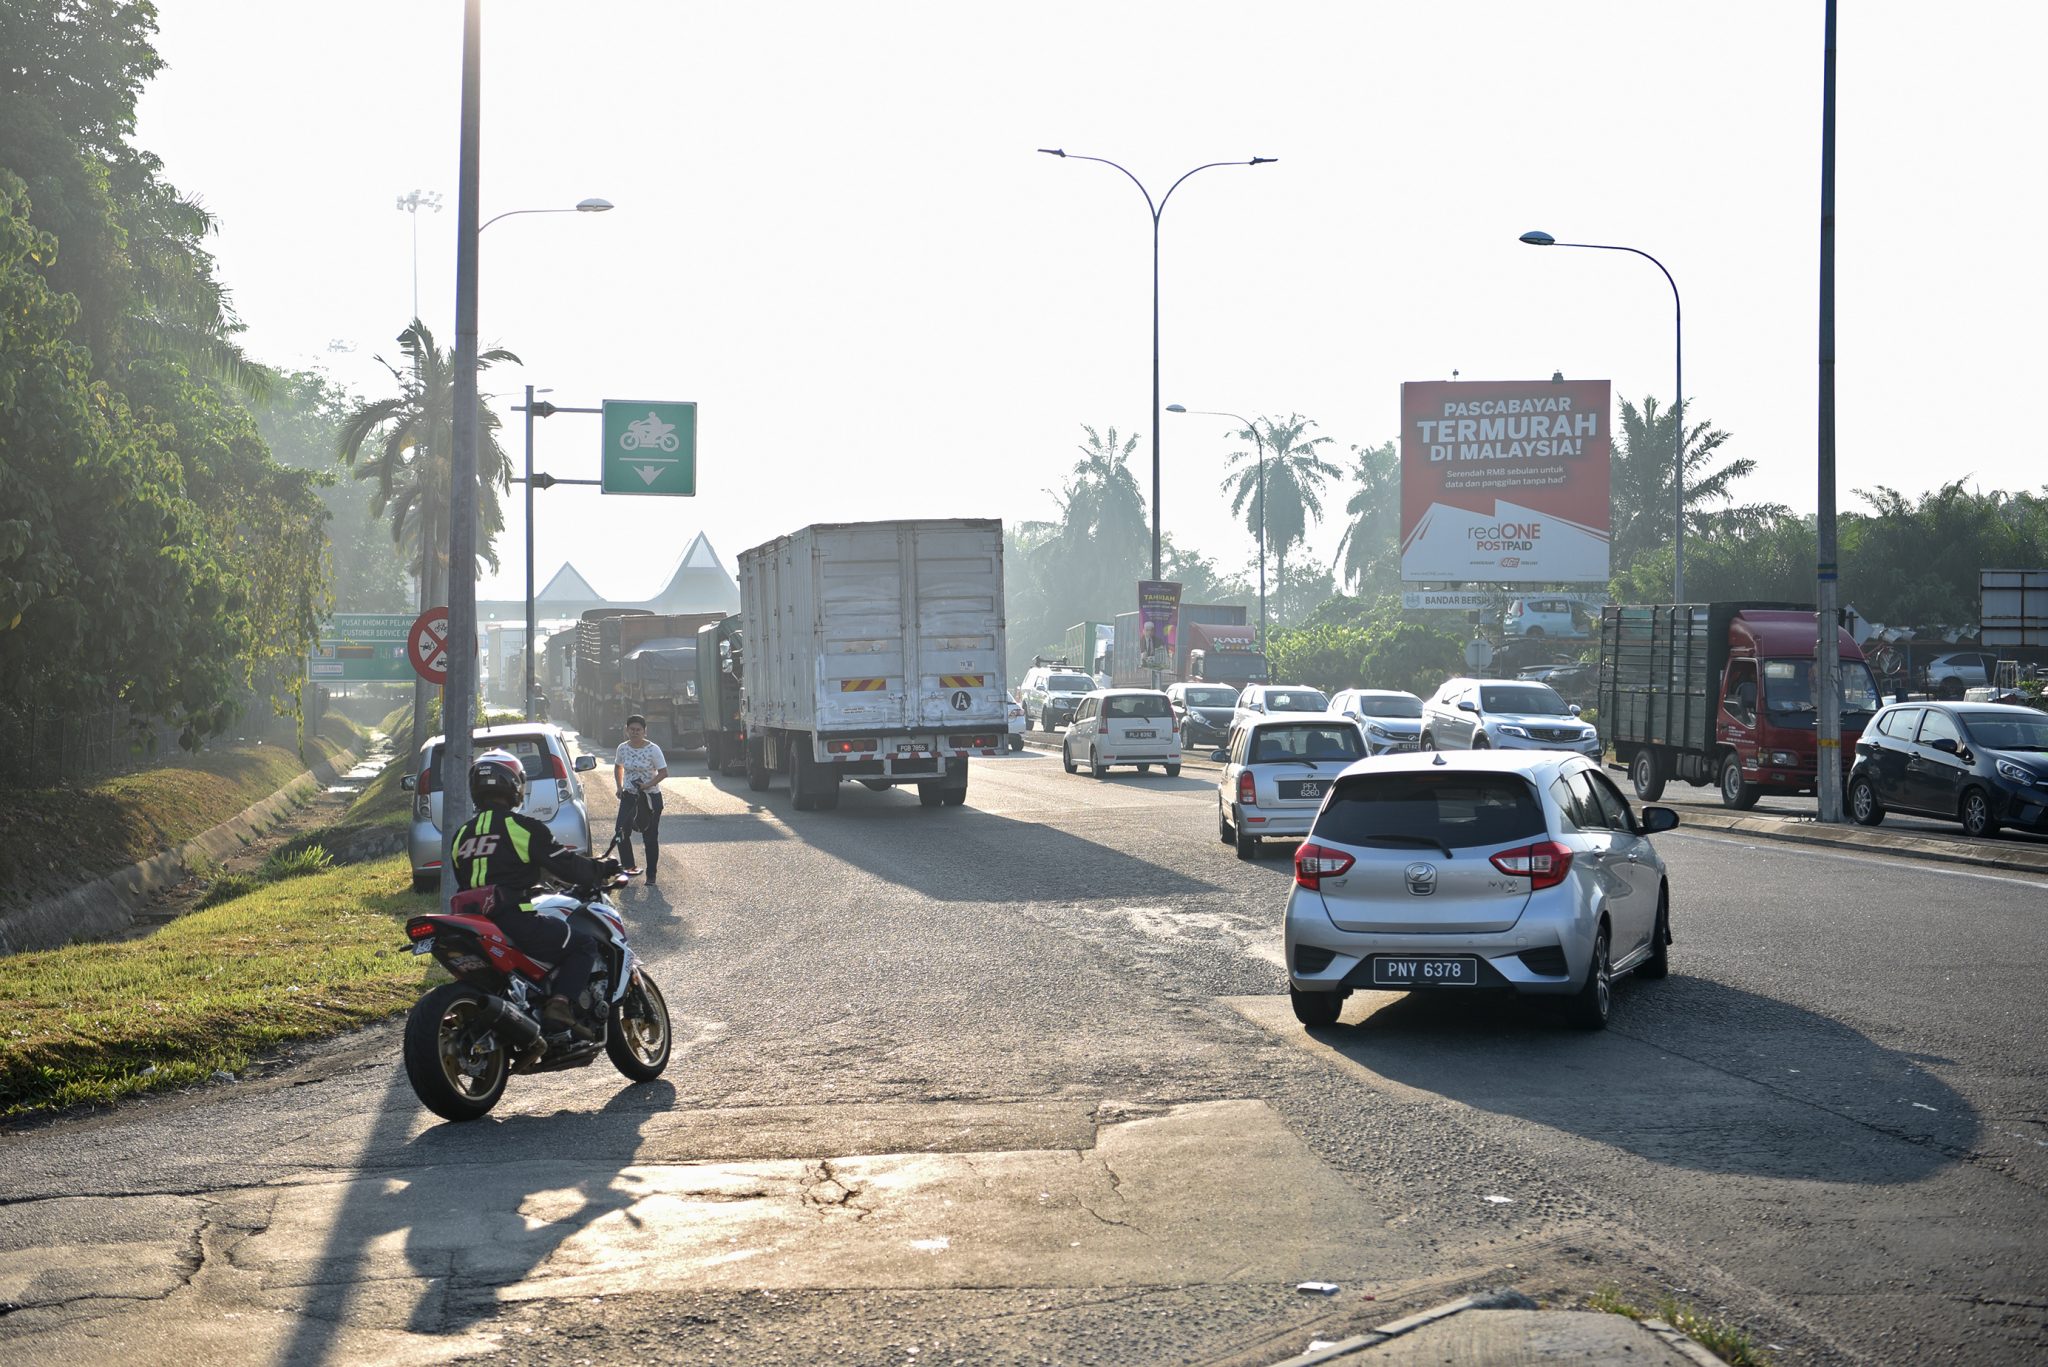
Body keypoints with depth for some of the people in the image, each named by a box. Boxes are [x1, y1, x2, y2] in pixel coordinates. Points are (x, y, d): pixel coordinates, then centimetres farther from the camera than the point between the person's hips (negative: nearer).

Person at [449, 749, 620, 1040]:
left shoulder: (462, 834, 17)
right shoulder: (522, 826, -5)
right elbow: (565, 864, -5)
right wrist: (602, 870, 12)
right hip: (516, 922, -7)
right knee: (584, 945, 5)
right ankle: (562, 1002, -17)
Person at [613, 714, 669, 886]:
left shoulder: (653, 749, -12)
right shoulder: (623, 748, 1)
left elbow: (663, 772, -12)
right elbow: (618, 767, 18)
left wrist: (648, 785, -24)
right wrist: (619, 787, 6)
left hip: (650, 797, -4)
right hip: (629, 796, 4)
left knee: (650, 837, 2)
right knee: (621, 832, -5)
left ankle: (651, 875, 11)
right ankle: (629, 867, 13)